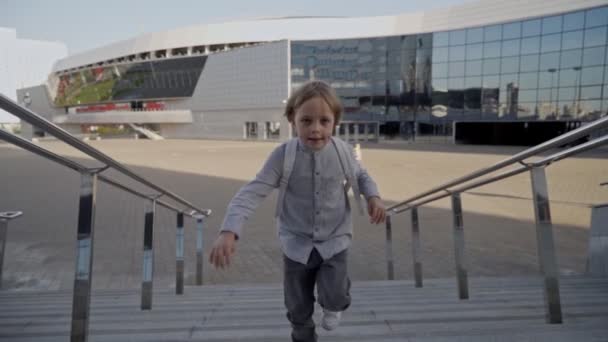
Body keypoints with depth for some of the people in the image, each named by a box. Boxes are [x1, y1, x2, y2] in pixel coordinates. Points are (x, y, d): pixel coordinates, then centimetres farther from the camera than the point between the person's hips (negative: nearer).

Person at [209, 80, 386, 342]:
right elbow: (252, 192, -22)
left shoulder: (343, 151, -13)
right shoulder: (283, 156, -20)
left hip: (334, 241, 0)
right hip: (297, 244, 0)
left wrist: (373, 197, -14)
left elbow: (360, 176, 8)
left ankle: (334, 305, 28)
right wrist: (229, 231, -35)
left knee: (333, 297, -11)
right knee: (298, 310, 13)